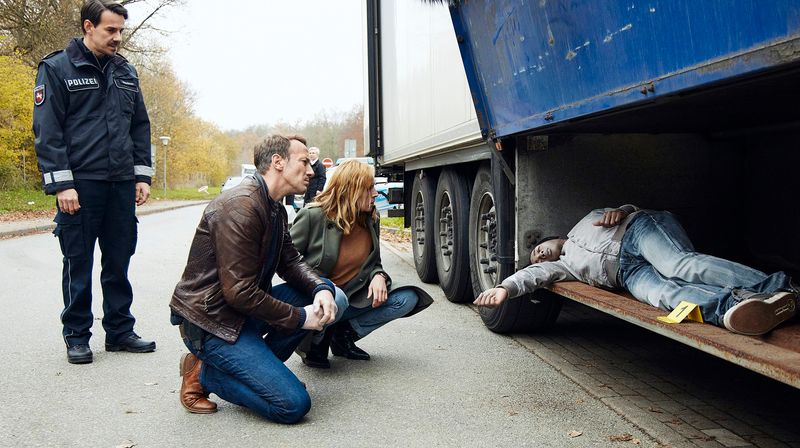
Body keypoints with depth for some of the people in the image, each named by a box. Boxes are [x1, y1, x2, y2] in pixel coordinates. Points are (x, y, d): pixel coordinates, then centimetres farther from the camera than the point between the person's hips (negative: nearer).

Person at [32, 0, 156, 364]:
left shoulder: (126, 71, 15)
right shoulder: (58, 68, -2)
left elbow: (140, 126, 18)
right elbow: (47, 130, -7)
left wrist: (142, 175, 9)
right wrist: (61, 184, -14)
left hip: (122, 184, 5)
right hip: (80, 185, -5)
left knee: (119, 261, 10)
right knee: (78, 264, 4)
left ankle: (120, 331, 20)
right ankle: (77, 337, 16)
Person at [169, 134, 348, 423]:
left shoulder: (276, 209, 10)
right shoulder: (240, 207, -22)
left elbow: (290, 261, 11)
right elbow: (239, 293, -25)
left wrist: (322, 288, -11)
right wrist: (299, 317, -17)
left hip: (246, 310, 10)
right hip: (211, 321, -10)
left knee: (333, 298, 1)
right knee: (293, 405, -18)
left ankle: (259, 366, 4)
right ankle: (203, 372, -1)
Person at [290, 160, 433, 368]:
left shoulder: (370, 219, 3)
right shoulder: (313, 216, -15)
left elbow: (374, 263, 14)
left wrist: (379, 276, -11)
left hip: (354, 298, 6)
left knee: (408, 299, -12)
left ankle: (343, 335, -2)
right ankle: (314, 343, -3)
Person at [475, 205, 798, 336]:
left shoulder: (590, 219, 37)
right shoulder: (562, 266, 34)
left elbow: (633, 211, 28)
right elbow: (532, 275, 15)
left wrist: (621, 212, 3)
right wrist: (505, 288, -5)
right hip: (626, 270, 1)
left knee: (679, 266, -35)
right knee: (663, 292, -35)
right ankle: (729, 307, -64)